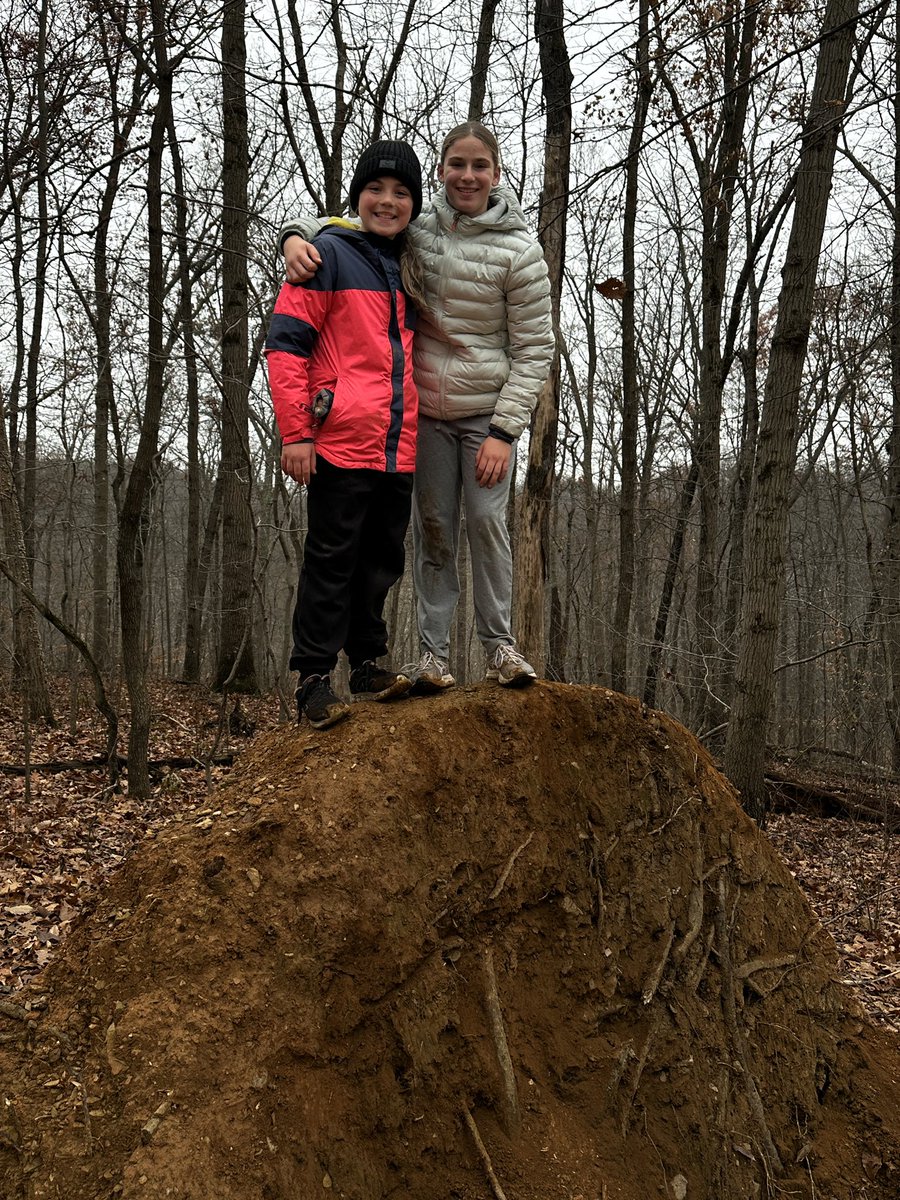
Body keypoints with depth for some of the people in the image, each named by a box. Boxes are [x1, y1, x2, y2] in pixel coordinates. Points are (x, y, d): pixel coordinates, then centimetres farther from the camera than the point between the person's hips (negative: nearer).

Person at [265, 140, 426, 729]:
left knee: (382, 560, 11)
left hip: (399, 448, 6)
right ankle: (315, 679, 6)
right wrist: (294, 432, -14)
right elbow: (285, 344, -7)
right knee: (332, 561, -1)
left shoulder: (409, 269, 18)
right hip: (342, 442, -6)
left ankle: (368, 661, 23)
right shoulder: (330, 254, -2)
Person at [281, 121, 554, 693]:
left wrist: (504, 430, -13)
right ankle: (434, 650, 10)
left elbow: (534, 348, -7)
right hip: (426, 409, 3)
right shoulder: (414, 229, 1)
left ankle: (501, 643, 4)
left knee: (487, 518, -9)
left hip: (489, 410, -3)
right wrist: (297, 235, -14)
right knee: (433, 527, 3)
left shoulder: (519, 250, -8)